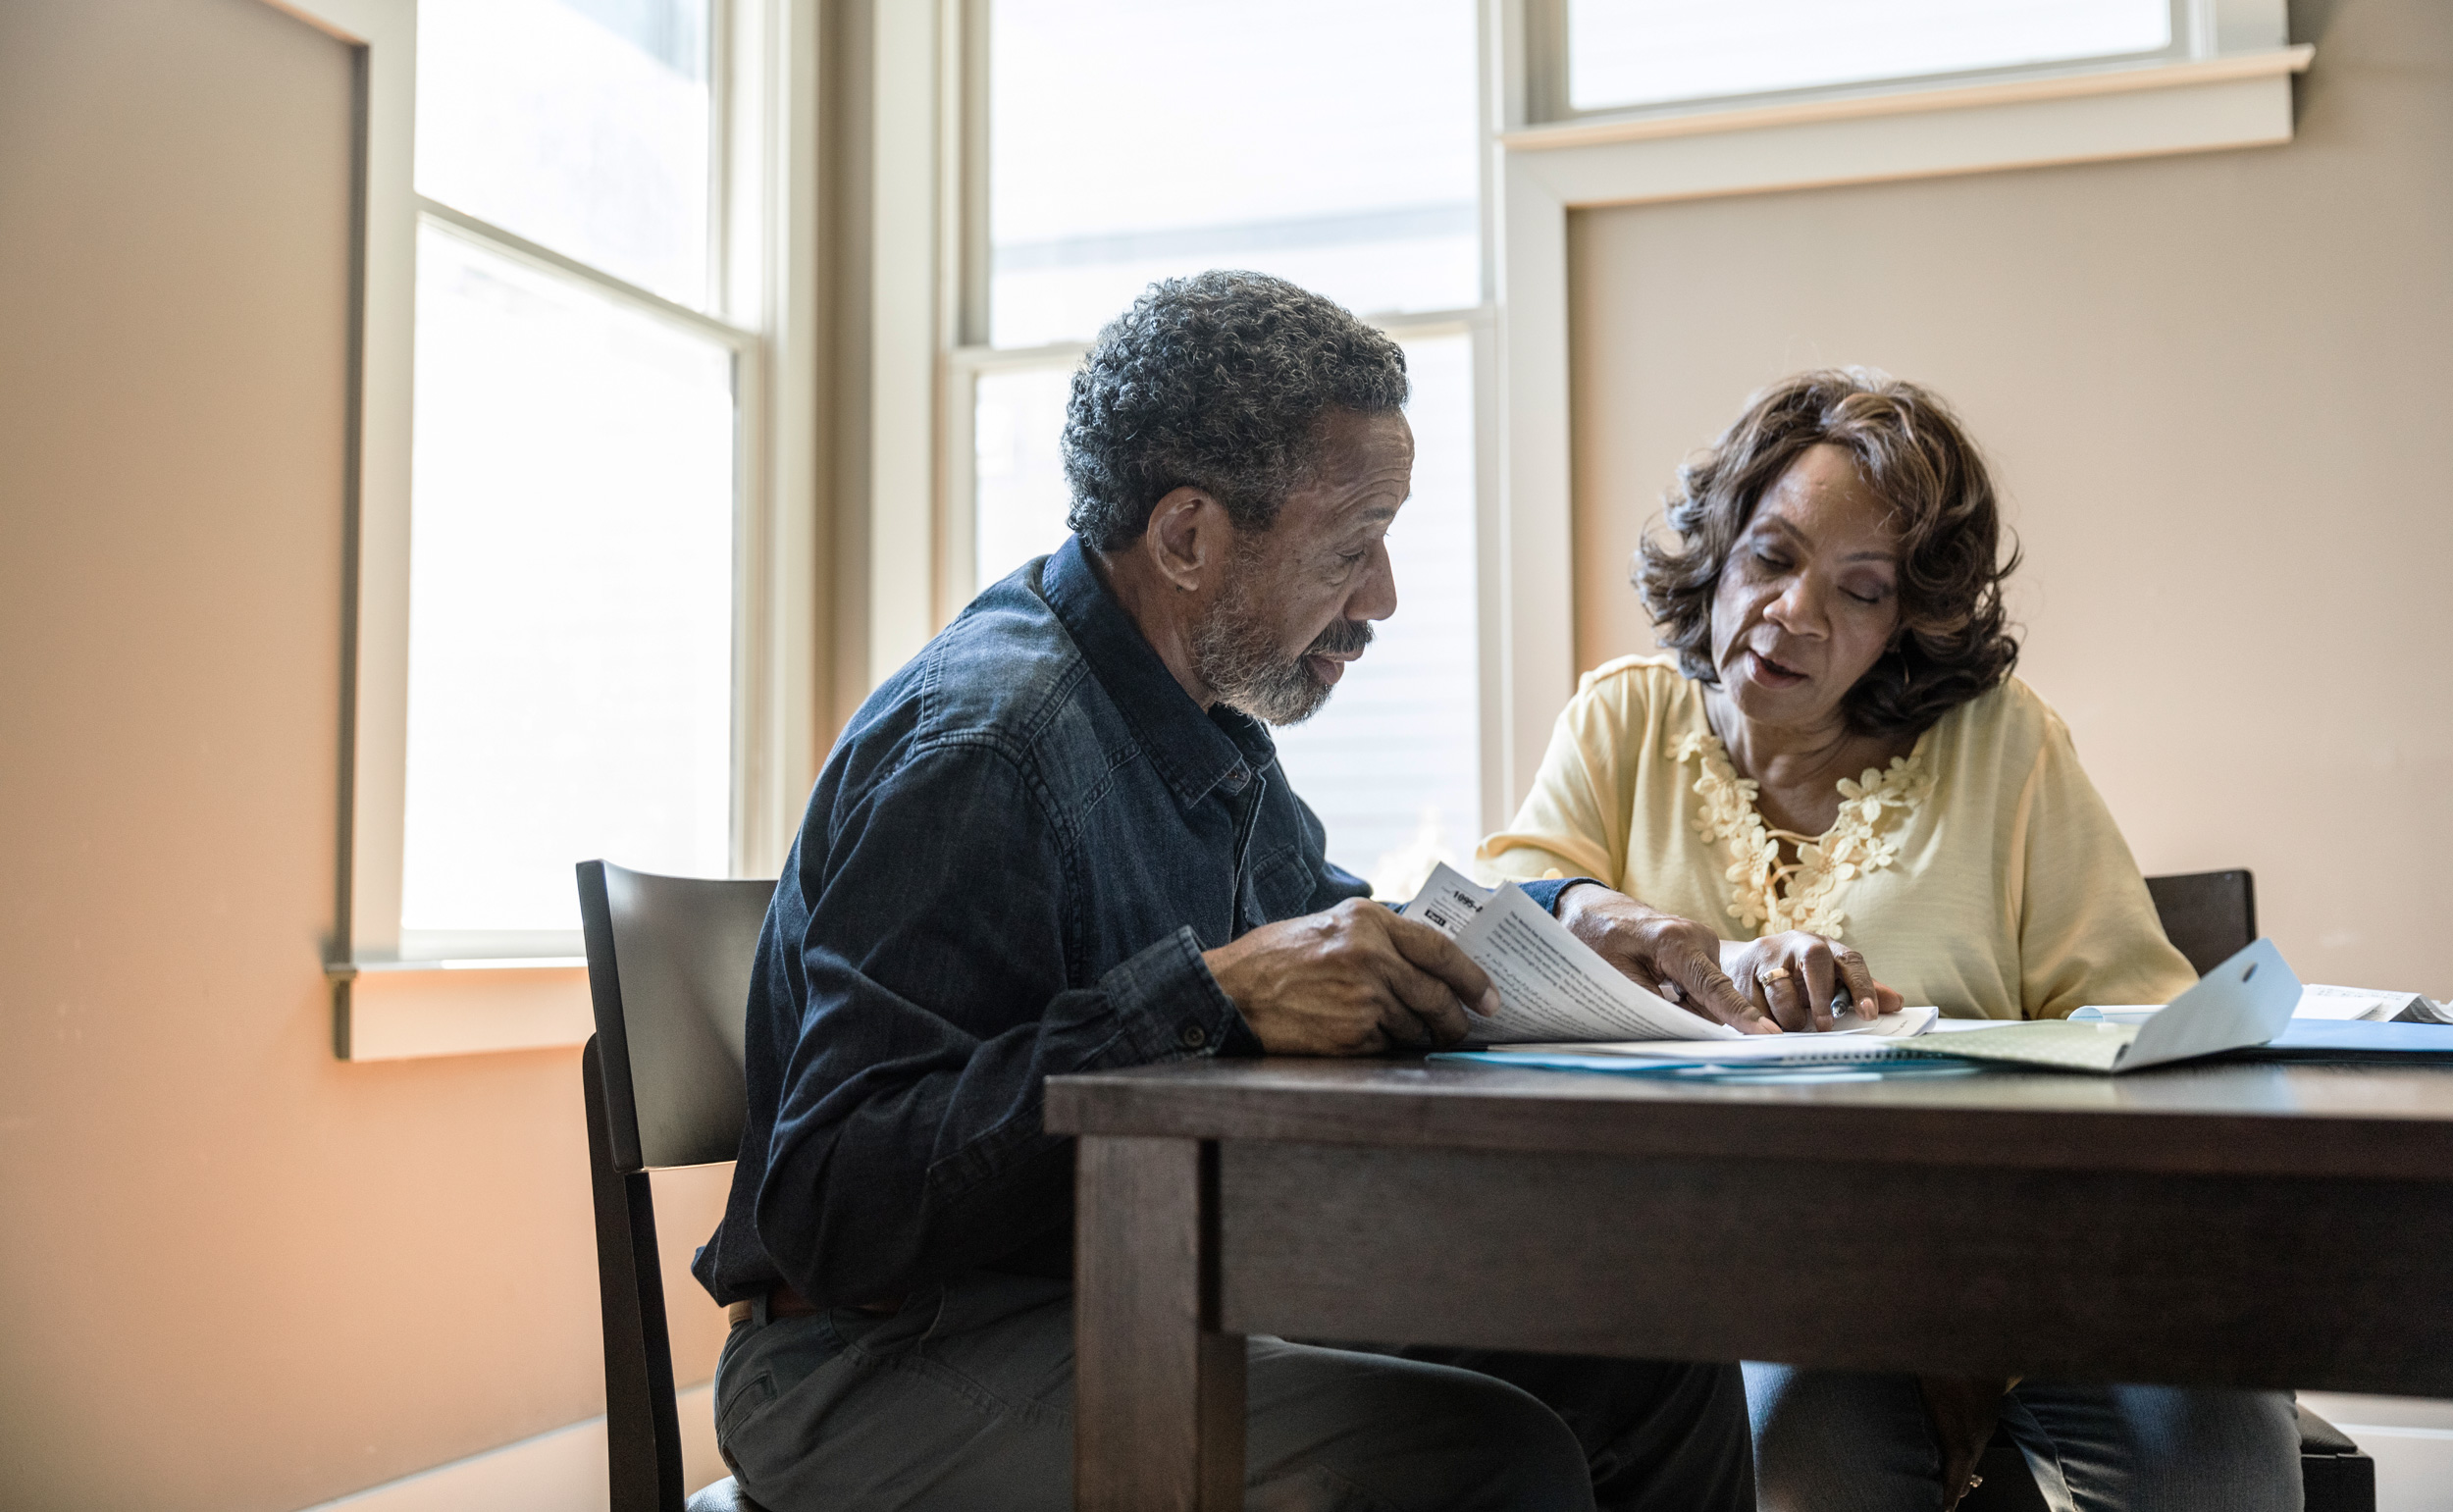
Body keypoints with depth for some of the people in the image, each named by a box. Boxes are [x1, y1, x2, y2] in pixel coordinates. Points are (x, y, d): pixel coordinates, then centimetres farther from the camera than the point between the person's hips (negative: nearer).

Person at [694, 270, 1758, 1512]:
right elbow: (827, 1207, -27)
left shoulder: (1213, 721, 9)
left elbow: (1348, 946, 24)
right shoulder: (987, 740, -21)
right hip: (901, 1363, -8)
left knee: (1655, 1358, -1)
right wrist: (1209, 998, -32)